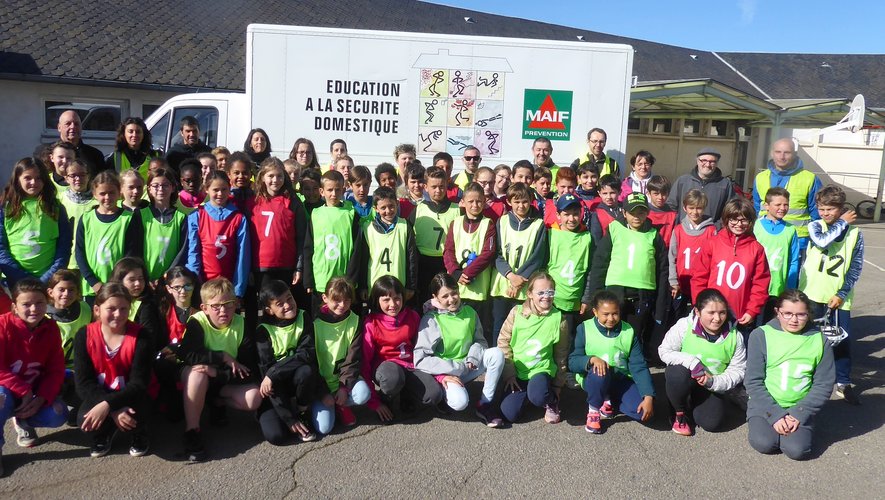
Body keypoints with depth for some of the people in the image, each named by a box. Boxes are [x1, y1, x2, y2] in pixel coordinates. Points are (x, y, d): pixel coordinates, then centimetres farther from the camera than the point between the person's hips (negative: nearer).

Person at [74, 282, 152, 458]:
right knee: (86, 420, -30)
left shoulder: (140, 336, -17)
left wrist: (107, 404, -36)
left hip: (130, 397, -1)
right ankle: (103, 435, 10)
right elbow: (84, 383, -16)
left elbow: (139, 383, -20)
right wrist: (114, 410, -29)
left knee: (135, 417, -34)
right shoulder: (84, 336, -12)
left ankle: (140, 436, 7)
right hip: (98, 396, 1)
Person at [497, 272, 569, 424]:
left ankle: (551, 402, 3)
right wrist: (509, 374, -5)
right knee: (510, 414, -15)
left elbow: (561, 355, 4)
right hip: (517, 372, 2)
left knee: (537, 396, -35)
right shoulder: (516, 312, -6)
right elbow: (503, 343, -1)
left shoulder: (558, 319, -5)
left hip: (541, 370, -2)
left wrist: (557, 387, 7)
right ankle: (525, 393, 18)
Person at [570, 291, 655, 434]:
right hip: (593, 379, -2)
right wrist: (592, 359, -33)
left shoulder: (629, 332, -1)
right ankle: (593, 410, -9)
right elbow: (572, 362, -11)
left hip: (621, 380, 3)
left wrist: (648, 397, -18)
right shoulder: (584, 329, -6)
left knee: (643, 412, -23)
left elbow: (639, 367, -6)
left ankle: (608, 401, 9)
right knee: (599, 371, -38)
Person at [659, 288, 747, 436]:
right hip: (685, 380, -2)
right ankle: (680, 413, -7)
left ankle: (694, 407, 18)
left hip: (714, 387, 2)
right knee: (678, 373, -37)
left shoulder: (735, 336, -11)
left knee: (711, 423, -20)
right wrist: (691, 362, -30)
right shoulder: (684, 325, -19)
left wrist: (713, 382, -22)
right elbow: (664, 351, -14)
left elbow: (737, 370, -5)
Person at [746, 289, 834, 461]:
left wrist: (799, 414, -11)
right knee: (764, 443, -24)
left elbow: (824, 384, -1)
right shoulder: (761, 335, -7)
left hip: (799, 408, 1)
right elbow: (753, 381, -7)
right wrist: (775, 415, -15)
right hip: (765, 404, -1)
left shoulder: (819, 340, -2)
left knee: (797, 449, -21)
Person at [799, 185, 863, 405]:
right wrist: (842, 223, -10)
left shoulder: (855, 234, 1)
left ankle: (843, 383, 17)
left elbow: (856, 268, 1)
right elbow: (822, 241, -24)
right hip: (812, 295, -1)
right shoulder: (815, 226, -1)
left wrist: (842, 294, -7)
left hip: (839, 298, 1)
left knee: (843, 340, 3)